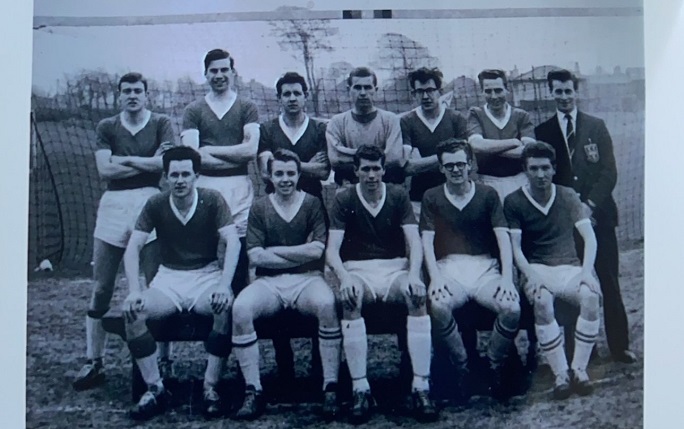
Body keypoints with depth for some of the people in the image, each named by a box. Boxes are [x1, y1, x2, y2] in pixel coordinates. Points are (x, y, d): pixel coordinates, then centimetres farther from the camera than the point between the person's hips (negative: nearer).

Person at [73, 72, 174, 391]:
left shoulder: (161, 124, 8)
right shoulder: (106, 127, 12)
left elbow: (166, 163, -7)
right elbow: (104, 170, -1)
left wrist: (124, 159, -3)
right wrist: (148, 162, -3)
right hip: (113, 205, 2)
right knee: (101, 289, 1)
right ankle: (94, 362, 9)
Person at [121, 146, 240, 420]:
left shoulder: (212, 200, -6)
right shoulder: (155, 205, -1)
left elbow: (233, 242, -15)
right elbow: (133, 248, -6)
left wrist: (224, 285, -28)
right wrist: (134, 291, -21)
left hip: (207, 276, -2)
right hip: (168, 279, 2)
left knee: (227, 307, -34)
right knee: (131, 310, -26)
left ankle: (211, 388, -20)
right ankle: (155, 389, -14)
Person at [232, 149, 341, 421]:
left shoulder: (313, 204, 8)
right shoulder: (260, 208, 10)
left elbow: (317, 250, -5)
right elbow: (255, 256, -1)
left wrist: (273, 250, -3)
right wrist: (302, 253, -4)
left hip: (307, 279, -1)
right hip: (269, 282, 1)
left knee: (327, 304, -34)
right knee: (240, 308, -29)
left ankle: (331, 388, -25)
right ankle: (253, 391, -21)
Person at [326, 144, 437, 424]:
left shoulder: (398, 196, 6)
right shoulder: (344, 200, 3)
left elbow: (414, 242, -3)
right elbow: (332, 249, -6)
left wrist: (414, 274, -23)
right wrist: (344, 277, -27)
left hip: (395, 267, 1)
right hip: (357, 269, -1)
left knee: (418, 296, -32)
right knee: (349, 300, -36)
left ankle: (421, 387, -31)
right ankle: (360, 389, -32)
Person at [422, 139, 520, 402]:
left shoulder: (487, 195, 11)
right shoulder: (432, 198, 11)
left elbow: (503, 238, 2)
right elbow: (427, 240, 2)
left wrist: (507, 278, -13)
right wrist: (435, 277, -15)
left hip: (485, 267, 1)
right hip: (449, 267, 0)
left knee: (512, 307, -29)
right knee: (438, 306, -34)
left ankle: (494, 367, -3)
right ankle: (461, 367, -9)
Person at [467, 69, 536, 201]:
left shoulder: (521, 116, 6)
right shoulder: (476, 115, 4)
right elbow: (476, 145, -14)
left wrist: (490, 148, -11)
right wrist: (514, 142, -8)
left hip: (519, 181, 1)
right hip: (487, 182, -1)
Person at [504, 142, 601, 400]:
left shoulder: (568, 196, 8)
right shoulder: (514, 202, 2)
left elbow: (589, 238, 1)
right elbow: (515, 247, -5)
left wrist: (587, 271, -16)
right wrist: (531, 275, -22)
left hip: (569, 267, 2)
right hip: (536, 268, -2)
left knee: (591, 296, -31)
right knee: (542, 302, -35)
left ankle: (579, 369, -18)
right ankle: (560, 374, -24)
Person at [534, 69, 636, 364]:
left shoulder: (596, 126, 8)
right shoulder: (543, 132, 7)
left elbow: (609, 171, 2)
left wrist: (590, 204, -10)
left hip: (597, 214, 0)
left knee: (608, 282, 2)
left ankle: (619, 346, 11)